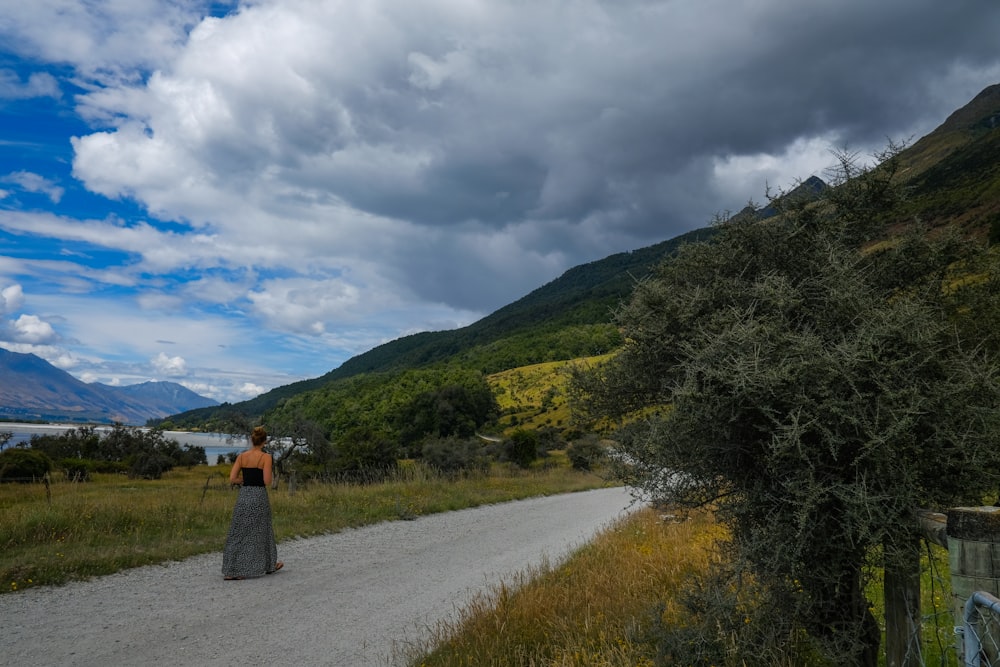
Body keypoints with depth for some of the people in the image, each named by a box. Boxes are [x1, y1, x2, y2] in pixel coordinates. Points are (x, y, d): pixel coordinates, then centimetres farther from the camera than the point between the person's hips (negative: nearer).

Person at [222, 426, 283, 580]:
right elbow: (267, 481, -15)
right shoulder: (266, 457, -10)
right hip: (259, 496, -3)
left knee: (238, 533, 9)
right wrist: (271, 477, 7)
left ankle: (231, 571, 6)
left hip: (243, 495, 4)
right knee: (260, 531, 12)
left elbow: (232, 479, -1)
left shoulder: (242, 456, 3)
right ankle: (269, 564, 28)